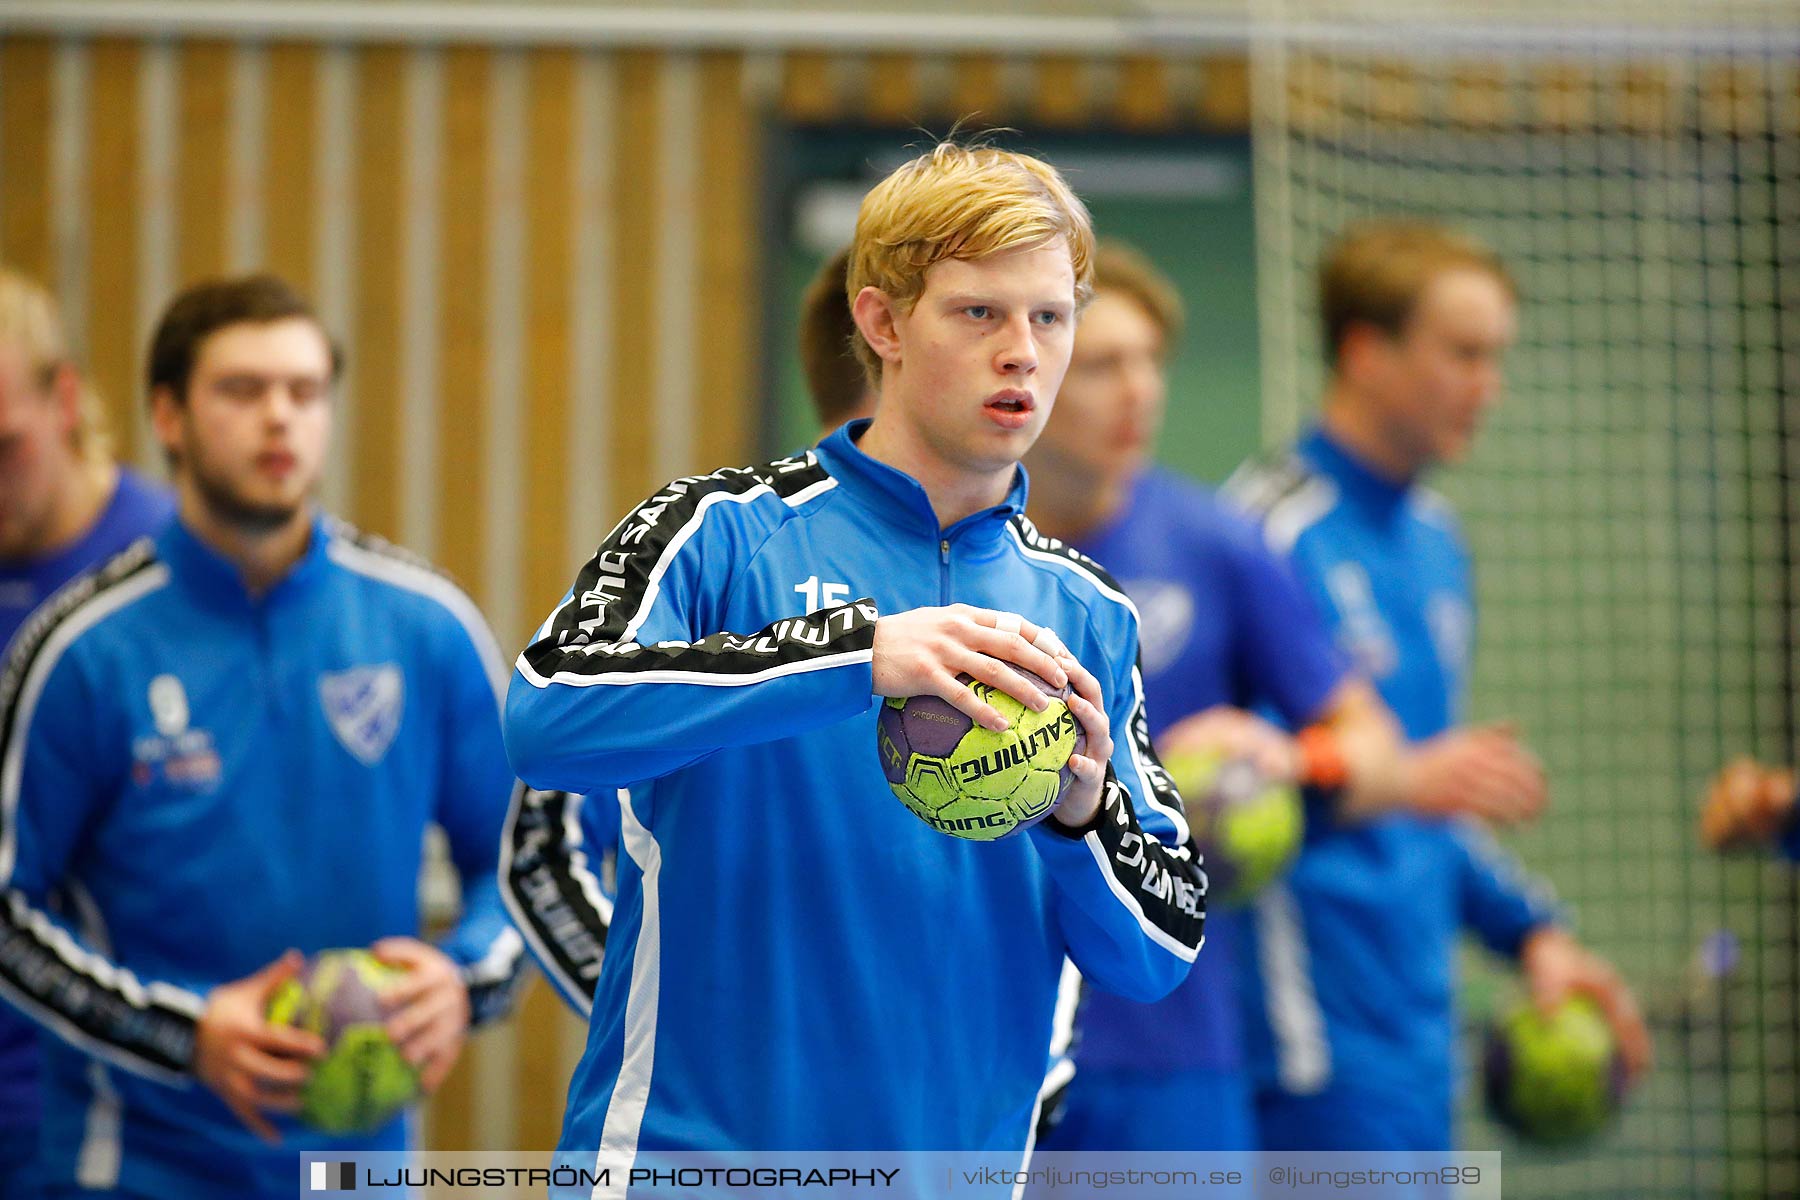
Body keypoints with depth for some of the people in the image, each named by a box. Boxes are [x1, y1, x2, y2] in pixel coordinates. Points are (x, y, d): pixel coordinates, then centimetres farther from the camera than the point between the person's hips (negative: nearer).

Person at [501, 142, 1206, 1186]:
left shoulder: (1091, 616, 9)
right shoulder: (727, 531, -4)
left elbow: (1159, 956, 6)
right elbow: (545, 718, -22)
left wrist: (1083, 816, -14)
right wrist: (853, 653, -30)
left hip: (956, 1159, 4)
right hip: (686, 1151, -4)